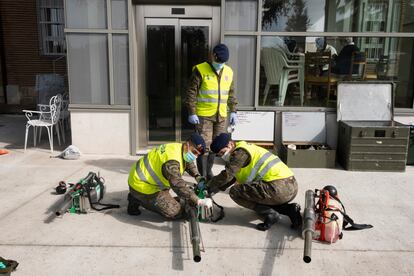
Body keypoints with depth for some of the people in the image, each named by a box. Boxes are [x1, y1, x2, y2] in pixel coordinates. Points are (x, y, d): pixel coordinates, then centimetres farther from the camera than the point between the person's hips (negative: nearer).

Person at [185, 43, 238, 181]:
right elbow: (191, 93, -8)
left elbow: (231, 94, 17)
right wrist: (191, 113, -12)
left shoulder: (228, 72, 10)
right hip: (203, 115, -5)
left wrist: (233, 111, 11)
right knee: (204, 145, -5)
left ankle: (209, 171, 27)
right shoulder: (200, 70, -7)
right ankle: (202, 176, 3)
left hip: (221, 116, 5)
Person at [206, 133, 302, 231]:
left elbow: (227, 175, -11)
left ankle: (270, 214, -8)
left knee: (235, 192, -6)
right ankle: (290, 209, 13)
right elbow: (232, 177, 31)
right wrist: (214, 189, 26)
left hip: (278, 187, -10)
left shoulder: (240, 153, -5)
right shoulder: (245, 149, 25)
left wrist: (208, 186, 3)